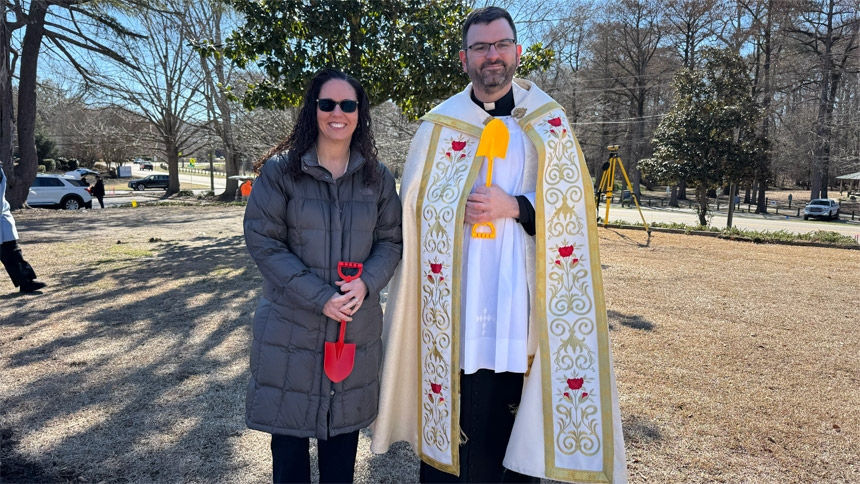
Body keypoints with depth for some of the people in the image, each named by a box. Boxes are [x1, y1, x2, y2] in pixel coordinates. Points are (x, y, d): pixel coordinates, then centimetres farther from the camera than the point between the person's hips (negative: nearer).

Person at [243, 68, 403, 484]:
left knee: (343, 432, 15)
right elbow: (263, 242, -10)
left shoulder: (377, 178, 4)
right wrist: (319, 297, -18)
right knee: (289, 430, 10)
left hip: (356, 327, 2)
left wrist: (367, 282, -16)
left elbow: (391, 241, 5)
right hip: (291, 325, -2)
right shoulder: (279, 171, -5)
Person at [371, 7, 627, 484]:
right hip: (454, 298, 0)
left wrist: (513, 207, -12)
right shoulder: (438, 126, 6)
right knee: (457, 408, 4)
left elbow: (574, 207, 3)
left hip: (518, 296, 0)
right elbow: (415, 213, 9)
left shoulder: (548, 122, 7)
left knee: (511, 408, 7)